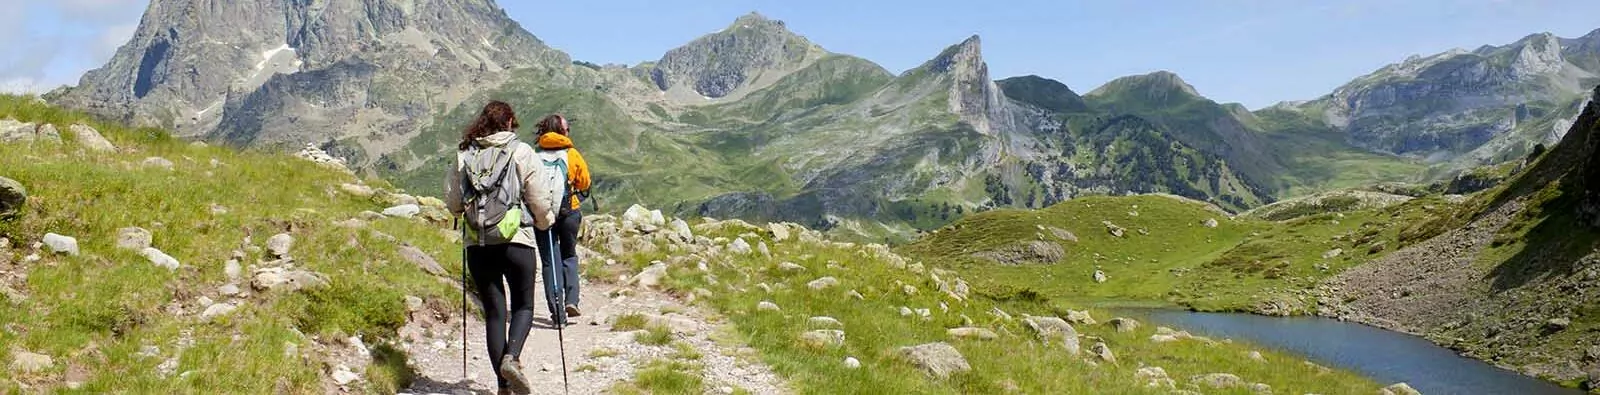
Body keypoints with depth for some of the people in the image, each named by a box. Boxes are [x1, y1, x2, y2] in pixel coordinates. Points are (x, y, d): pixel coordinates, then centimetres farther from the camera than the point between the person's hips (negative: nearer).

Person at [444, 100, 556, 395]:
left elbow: (452, 201, 9)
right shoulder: (521, 152, -2)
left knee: (493, 311, 9)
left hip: (478, 244, 3)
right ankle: (511, 358, -15)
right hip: (516, 241, -2)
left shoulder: (464, 154, 6)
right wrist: (546, 221, 17)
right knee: (523, 306, 11)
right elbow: (538, 197, -2)